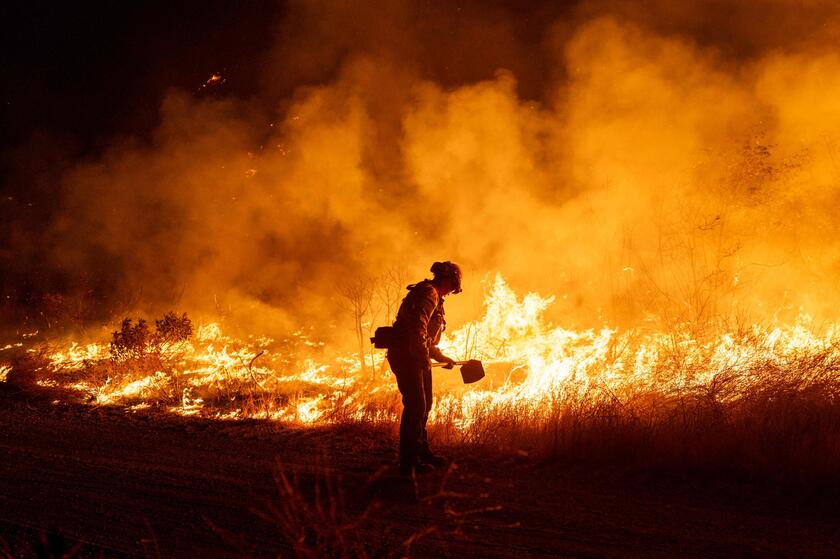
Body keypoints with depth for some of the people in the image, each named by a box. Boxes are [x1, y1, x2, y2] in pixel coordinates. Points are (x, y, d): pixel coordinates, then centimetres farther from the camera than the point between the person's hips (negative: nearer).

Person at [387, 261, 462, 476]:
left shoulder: (432, 295, 22)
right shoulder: (429, 294, -12)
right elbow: (418, 327, -25)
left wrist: (441, 357, 31)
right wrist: (425, 357, -22)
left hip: (416, 358, 11)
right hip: (407, 357, -11)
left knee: (423, 405, 19)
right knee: (416, 406, -11)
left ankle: (422, 452, 33)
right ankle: (409, 463, -9)